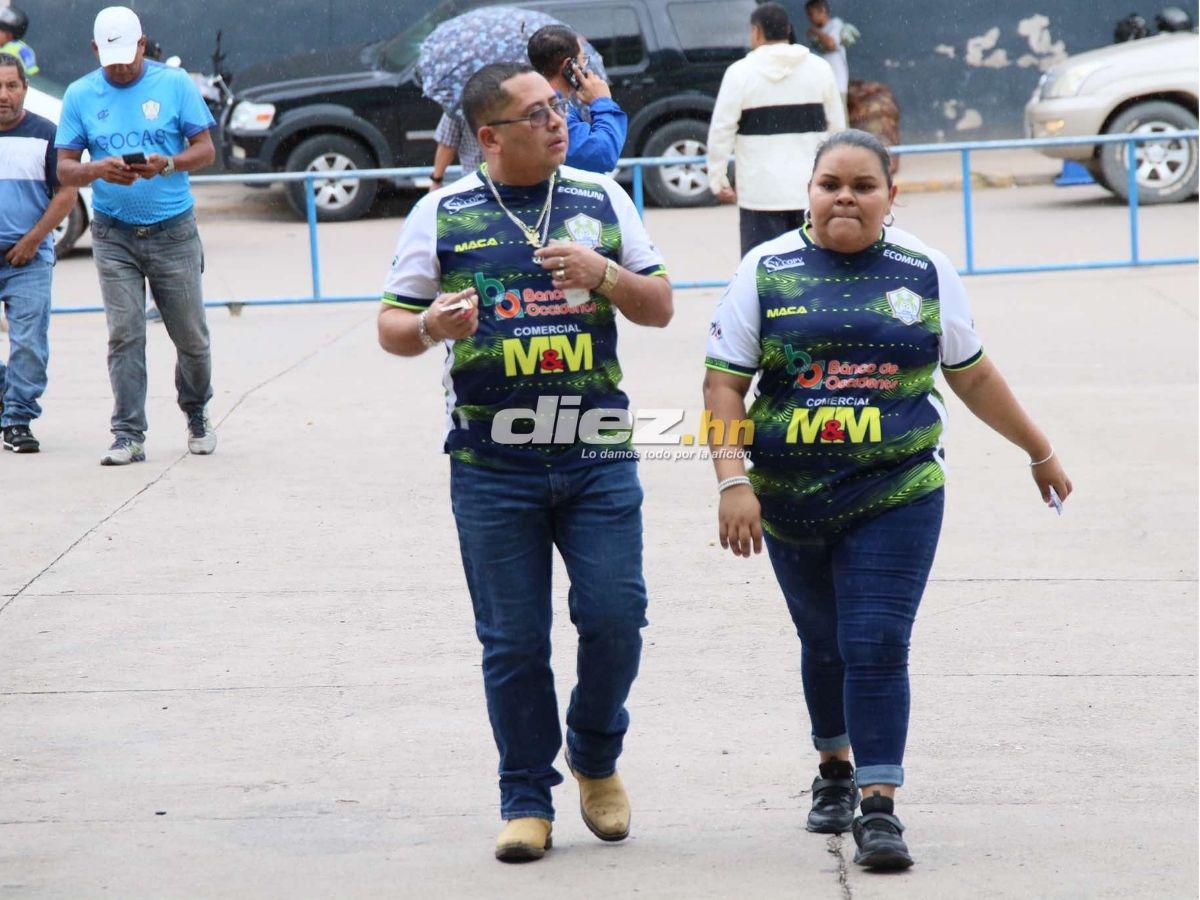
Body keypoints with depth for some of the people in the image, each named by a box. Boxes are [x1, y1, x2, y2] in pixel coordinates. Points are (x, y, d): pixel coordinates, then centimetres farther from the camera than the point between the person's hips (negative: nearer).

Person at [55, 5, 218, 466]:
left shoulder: (174, 83, 0)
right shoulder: (80, 95, 4)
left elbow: (205, 150, 0)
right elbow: (65, 169, 3)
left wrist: (167, 164, -20)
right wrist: (99, 169, -19)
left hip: (173, 231, -1)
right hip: (113, 234, 1)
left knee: (191, 337, 5)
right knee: (125, 336, -7)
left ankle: (197, 417, 29)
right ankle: (128, 436, -4)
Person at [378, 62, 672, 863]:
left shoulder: (602, 200, 9)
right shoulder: (442, 214, 3)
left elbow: (660, 309, 11)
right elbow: (393, 326, 5)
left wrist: (603, 273, -9)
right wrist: (430, 327, -18)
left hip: (596, 452, 1)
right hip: (492, 461, -1)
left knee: (614, 615, -4)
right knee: (513, 640, 1)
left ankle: (596, 757, 23)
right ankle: (527, 798, 14)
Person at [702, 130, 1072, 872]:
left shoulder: (925, 273, 4)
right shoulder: (767, 272, 1)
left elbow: (975, 377, 15)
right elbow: (725, 384, -2)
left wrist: (1040, 452, 20)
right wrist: (733, 480, -13)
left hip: (897, 497, -1)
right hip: (791, 501, 1)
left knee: (876, 646, -12)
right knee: (825, 644, 15)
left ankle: (879, 808, -10)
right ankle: (835, 771, 39)